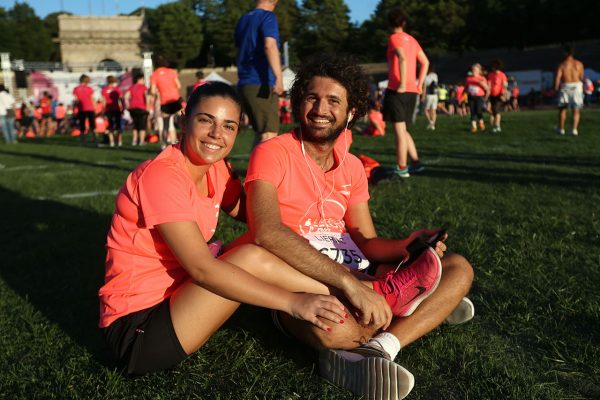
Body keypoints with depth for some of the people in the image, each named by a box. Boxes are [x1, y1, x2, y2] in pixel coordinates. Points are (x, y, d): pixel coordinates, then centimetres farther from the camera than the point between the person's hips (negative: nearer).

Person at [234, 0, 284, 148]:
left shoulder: (243, 20, 19)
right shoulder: (268, 17, -5)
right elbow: (270, 45, -22)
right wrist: (279, 77, -32)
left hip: (245, 83, 8)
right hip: (261, 83, -8)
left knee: (261, 133, 17)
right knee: (269, 134, -10)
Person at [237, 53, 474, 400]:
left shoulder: (352, 167, 11)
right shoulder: (273, 153, -10)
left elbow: (365, 241, 10)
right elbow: (267, 232, -27)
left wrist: (403, 248, -14)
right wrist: (350, 284, -33)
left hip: (354, 277, 7)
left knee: (458, 268, -1)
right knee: (334, 328, -41)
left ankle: (377, 349, -23)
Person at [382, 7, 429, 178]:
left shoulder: (394, 38, -5)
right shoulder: (411, 39, 17)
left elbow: (402, 58, -23)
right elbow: (425, 62, 18)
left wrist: (403, 83, -23)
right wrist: (419, 84, 17)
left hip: (397, 90, -7)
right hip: (412, 91, 7)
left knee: (399, 130, -2)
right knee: (402, 129, 18)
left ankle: (402, 168, 2)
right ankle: (415, 162, 14)